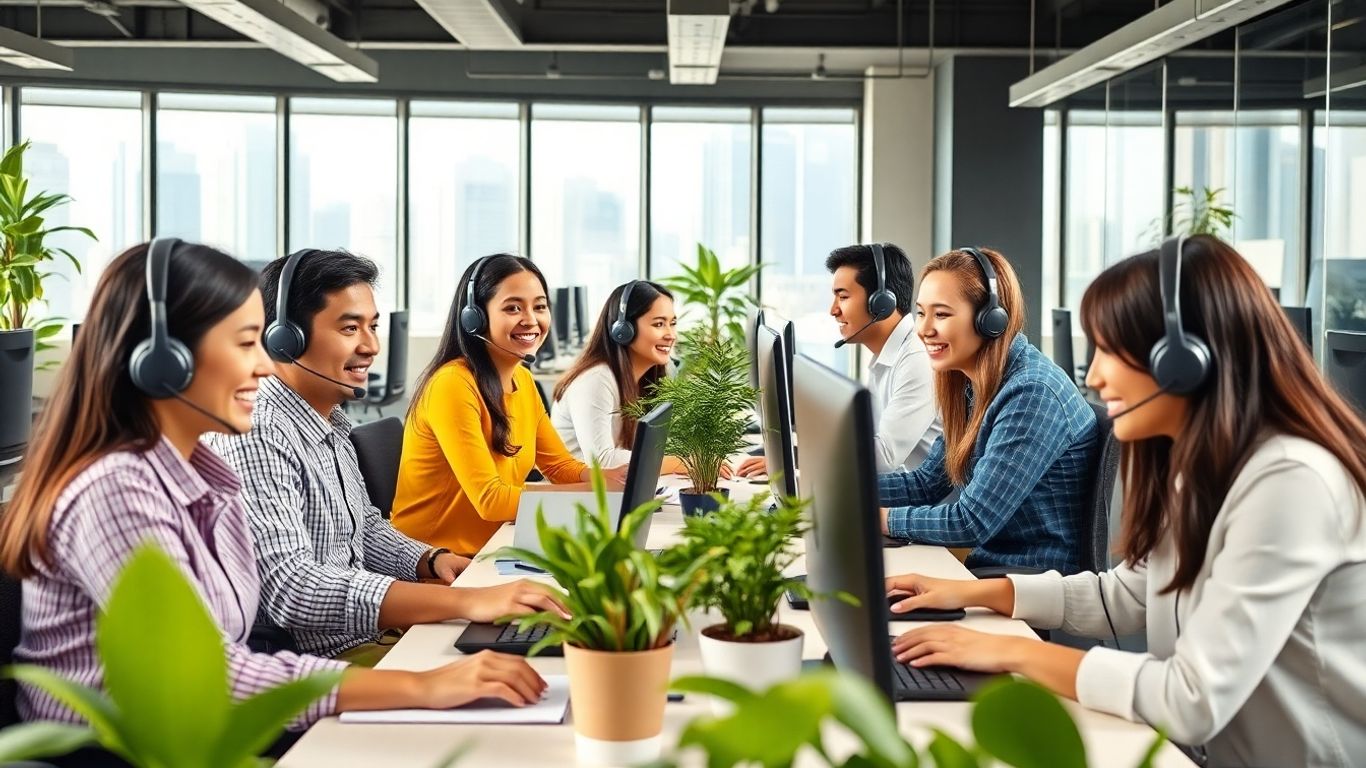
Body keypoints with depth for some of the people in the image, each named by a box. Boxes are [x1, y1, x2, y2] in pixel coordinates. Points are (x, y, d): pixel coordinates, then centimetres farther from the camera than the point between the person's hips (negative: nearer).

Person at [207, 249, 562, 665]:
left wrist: (432, 560, 4)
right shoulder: (255, 436, -20)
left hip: (367, 636, 9)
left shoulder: (331, 422, 11)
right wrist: (464, 601, -36)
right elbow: (290, 590, -32)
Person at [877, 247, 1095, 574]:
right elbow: (927, 482, 12)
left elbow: (973, 521, -22)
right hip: (989, 561, 8)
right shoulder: (973, 386, 5)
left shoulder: (1031, 394, -21)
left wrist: (881, 519, -14)